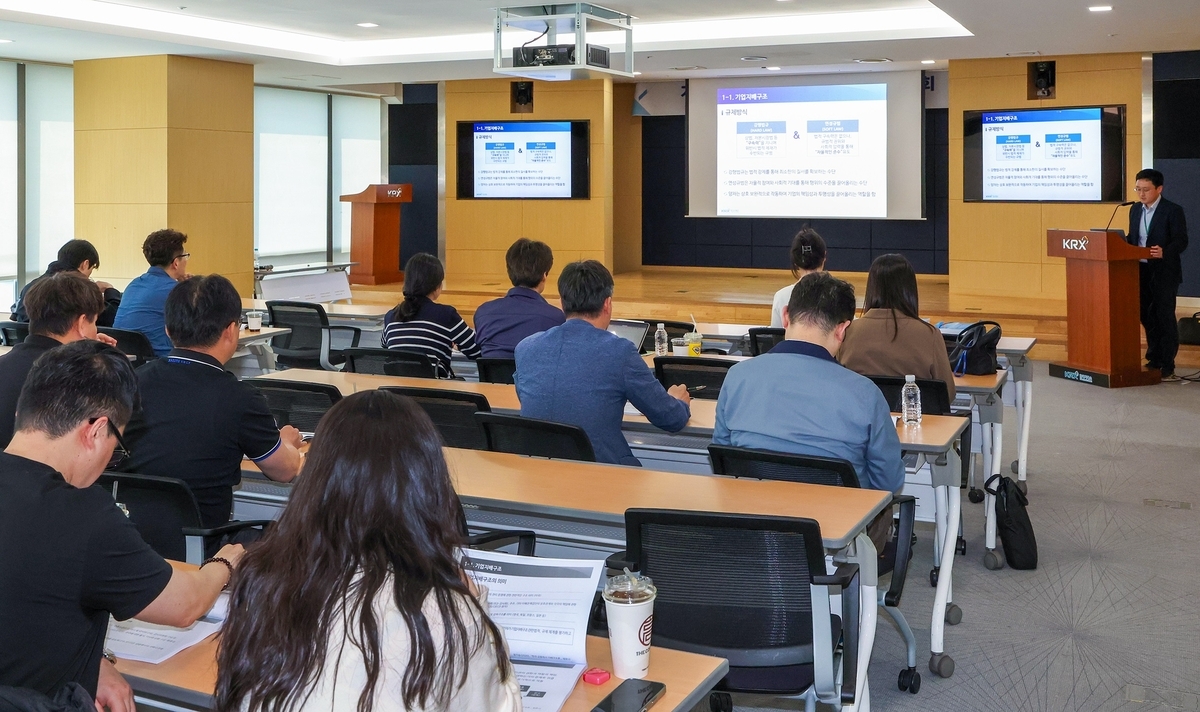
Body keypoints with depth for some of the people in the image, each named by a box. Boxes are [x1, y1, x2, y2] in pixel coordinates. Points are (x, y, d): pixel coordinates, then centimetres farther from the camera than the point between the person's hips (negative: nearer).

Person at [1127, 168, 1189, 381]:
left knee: (1165, 318, -2)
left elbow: (1181, 241, -14)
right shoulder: (1135, 210, 11)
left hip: (1164, 273, -6)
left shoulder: (1173, 211, -8)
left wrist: (1164, 252, -32)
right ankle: (1154, 361, 24)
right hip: (1141, 272, 6)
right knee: (1147, 317, 12)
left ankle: (1167, 368, 3)